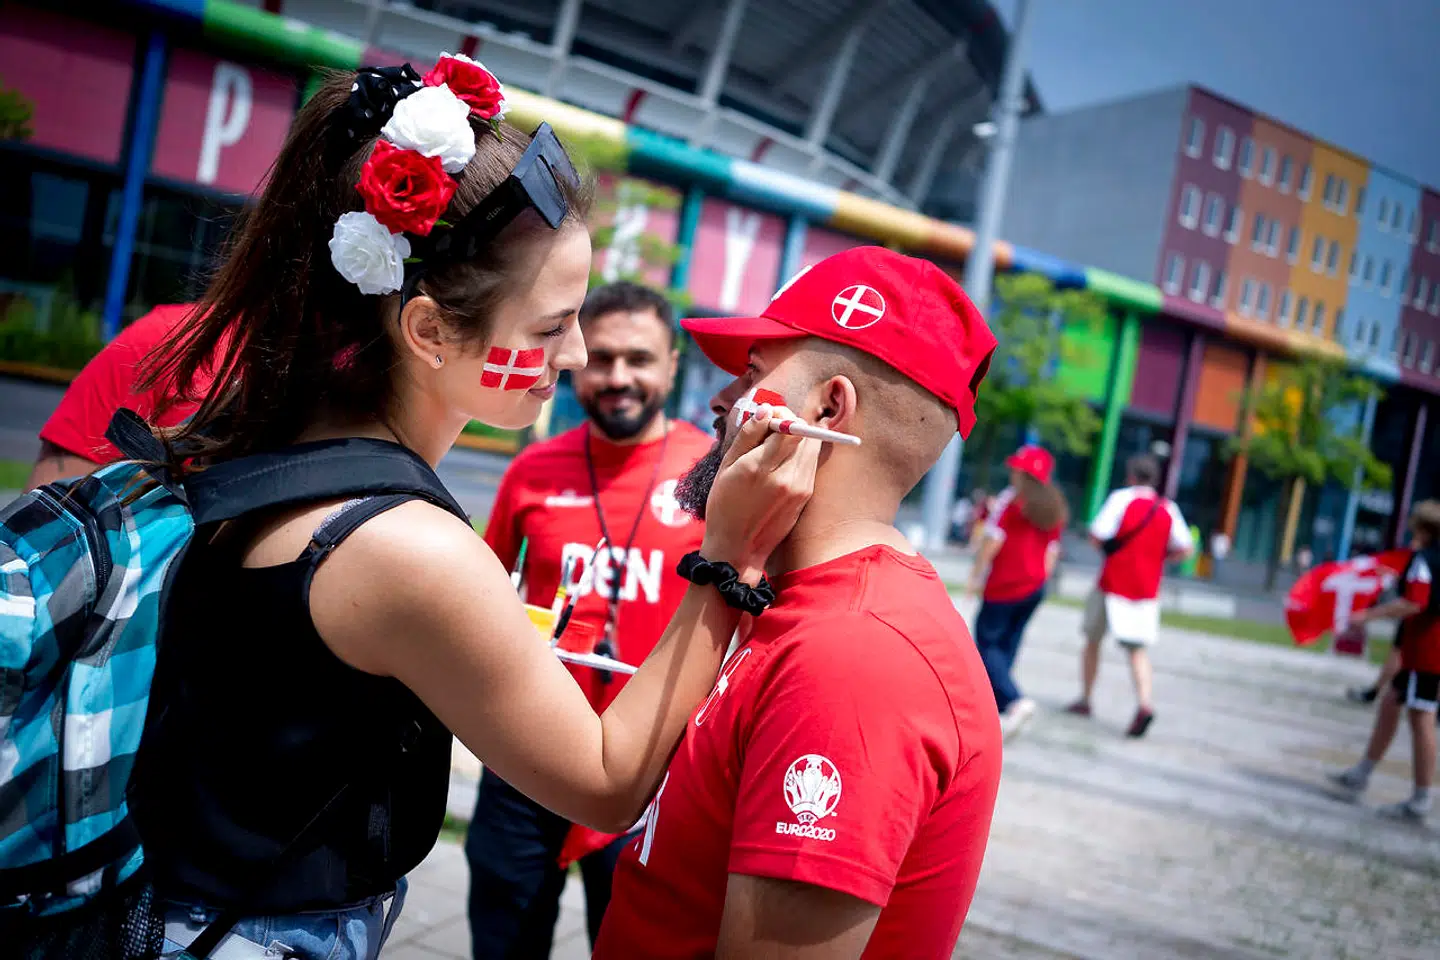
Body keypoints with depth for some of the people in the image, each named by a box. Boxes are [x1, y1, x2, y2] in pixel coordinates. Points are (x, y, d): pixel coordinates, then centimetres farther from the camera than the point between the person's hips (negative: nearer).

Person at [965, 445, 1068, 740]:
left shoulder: (1011, 500, -9)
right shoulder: (1056, 508, 12)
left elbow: (992, 541, -14)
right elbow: (1052, 552, 12)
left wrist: (975, 576, -7)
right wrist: (1040, 581, 18)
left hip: (1004, 586, -7)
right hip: (1035, 586, 7)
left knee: (987, 643, -3)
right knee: (1007, 645, 13)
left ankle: (1015, 700, -21)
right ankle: (995, 709, 15)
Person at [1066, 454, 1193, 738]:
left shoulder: (1121, 498, -8)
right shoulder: (1169, 508, 4)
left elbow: (1097, 536, -15)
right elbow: (1185, 548, 3)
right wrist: (1156, 558, 14)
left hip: (1114, 583, -3)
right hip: (1147, 589, 3)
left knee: (1093, 639, 14)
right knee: (1138, 650, 6)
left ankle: (1085, 699, 21)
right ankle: (1144, 702, -15)